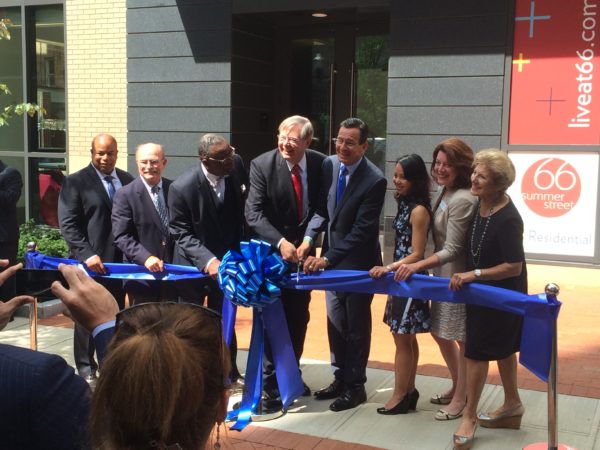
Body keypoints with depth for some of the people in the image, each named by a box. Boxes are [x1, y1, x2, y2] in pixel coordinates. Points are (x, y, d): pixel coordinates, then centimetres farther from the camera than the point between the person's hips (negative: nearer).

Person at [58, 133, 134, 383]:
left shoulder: (128, 181, 9)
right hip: (90, 261, -3)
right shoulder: (75, 182, -2)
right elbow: (68, 224, -8)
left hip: (119, 260, 4)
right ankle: (86, 368, 17)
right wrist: (87, 254, -17)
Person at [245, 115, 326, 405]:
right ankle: (271, 382, 13)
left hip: (301, 250, 4)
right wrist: (280, 242, -28)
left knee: (298, 317, 13)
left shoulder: (320, 164, -5)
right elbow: (254, 213, -17)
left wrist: (308, 240, -17)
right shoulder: (262, 164, -14)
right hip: (271, 251, -3)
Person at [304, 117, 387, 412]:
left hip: (357, 262, -6)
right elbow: (322, 207, 5)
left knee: (356, 325, 7)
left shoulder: (374, 181, -22)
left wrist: (327, 257, -27)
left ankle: (355, 386, 23)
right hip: (331, 257, 6)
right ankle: (340, 378, 33)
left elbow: (361, 231, -23)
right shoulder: (329, 165, -4)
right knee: (335, 321, 16)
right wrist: (309, 237, -11)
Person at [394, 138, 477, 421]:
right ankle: (458, 388, 38)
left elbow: (452, 249, -22)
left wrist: (417, 266, -25)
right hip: (444, 276, 10)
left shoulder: (462, 200, -22)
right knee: (440, 332, 20)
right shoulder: (445, 193, 7)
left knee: (462, 340, 5)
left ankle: (461, 398, 21)